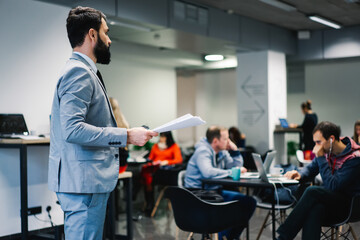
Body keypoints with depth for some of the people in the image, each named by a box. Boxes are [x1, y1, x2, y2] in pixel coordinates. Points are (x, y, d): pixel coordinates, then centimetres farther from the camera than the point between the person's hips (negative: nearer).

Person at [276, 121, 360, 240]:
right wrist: (300, 175, -7)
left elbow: (333, 186, -23)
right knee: (315, 209, -33)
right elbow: (311, 168, 17)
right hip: (327, 200, 5)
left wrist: (321, 158, -20)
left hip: (347, 204, -5)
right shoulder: (326, 150, 4)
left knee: (312, 191, -31)